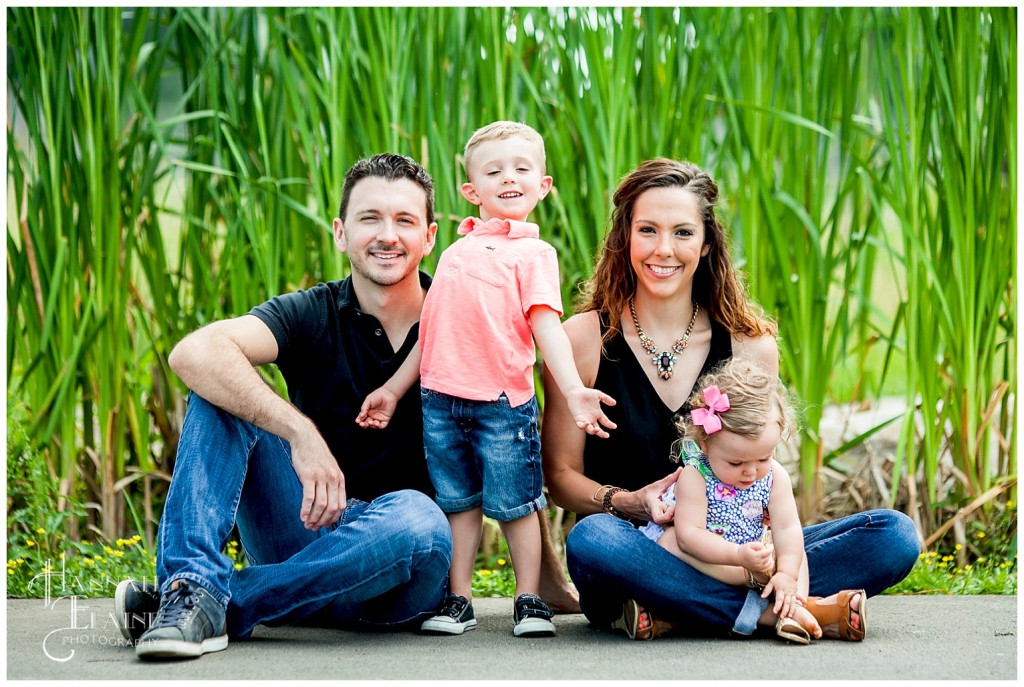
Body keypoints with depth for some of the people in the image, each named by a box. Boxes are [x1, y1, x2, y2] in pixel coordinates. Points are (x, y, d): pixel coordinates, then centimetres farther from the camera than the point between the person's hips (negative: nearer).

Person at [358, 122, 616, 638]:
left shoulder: (533, 253, 0)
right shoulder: (455, 252, 15)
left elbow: (546, 325, -10)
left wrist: (573, 390, -23)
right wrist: (392, 389, 19)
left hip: (502, 402, -4)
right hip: (439, 400, 5)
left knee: (515, 505, 1)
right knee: (458, 503, 10)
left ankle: (528, 601, 12)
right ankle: (458, 600, 18)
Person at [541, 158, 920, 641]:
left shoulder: (751, 347, 4)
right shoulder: (583, 340, -2)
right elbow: (561, 475, 1)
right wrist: (631, 504, -20)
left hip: (727, 556, 3)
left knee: (894, 535, -16)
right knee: (592, 540, -38)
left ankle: (674, 612, -26)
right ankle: (768, 611, -26)